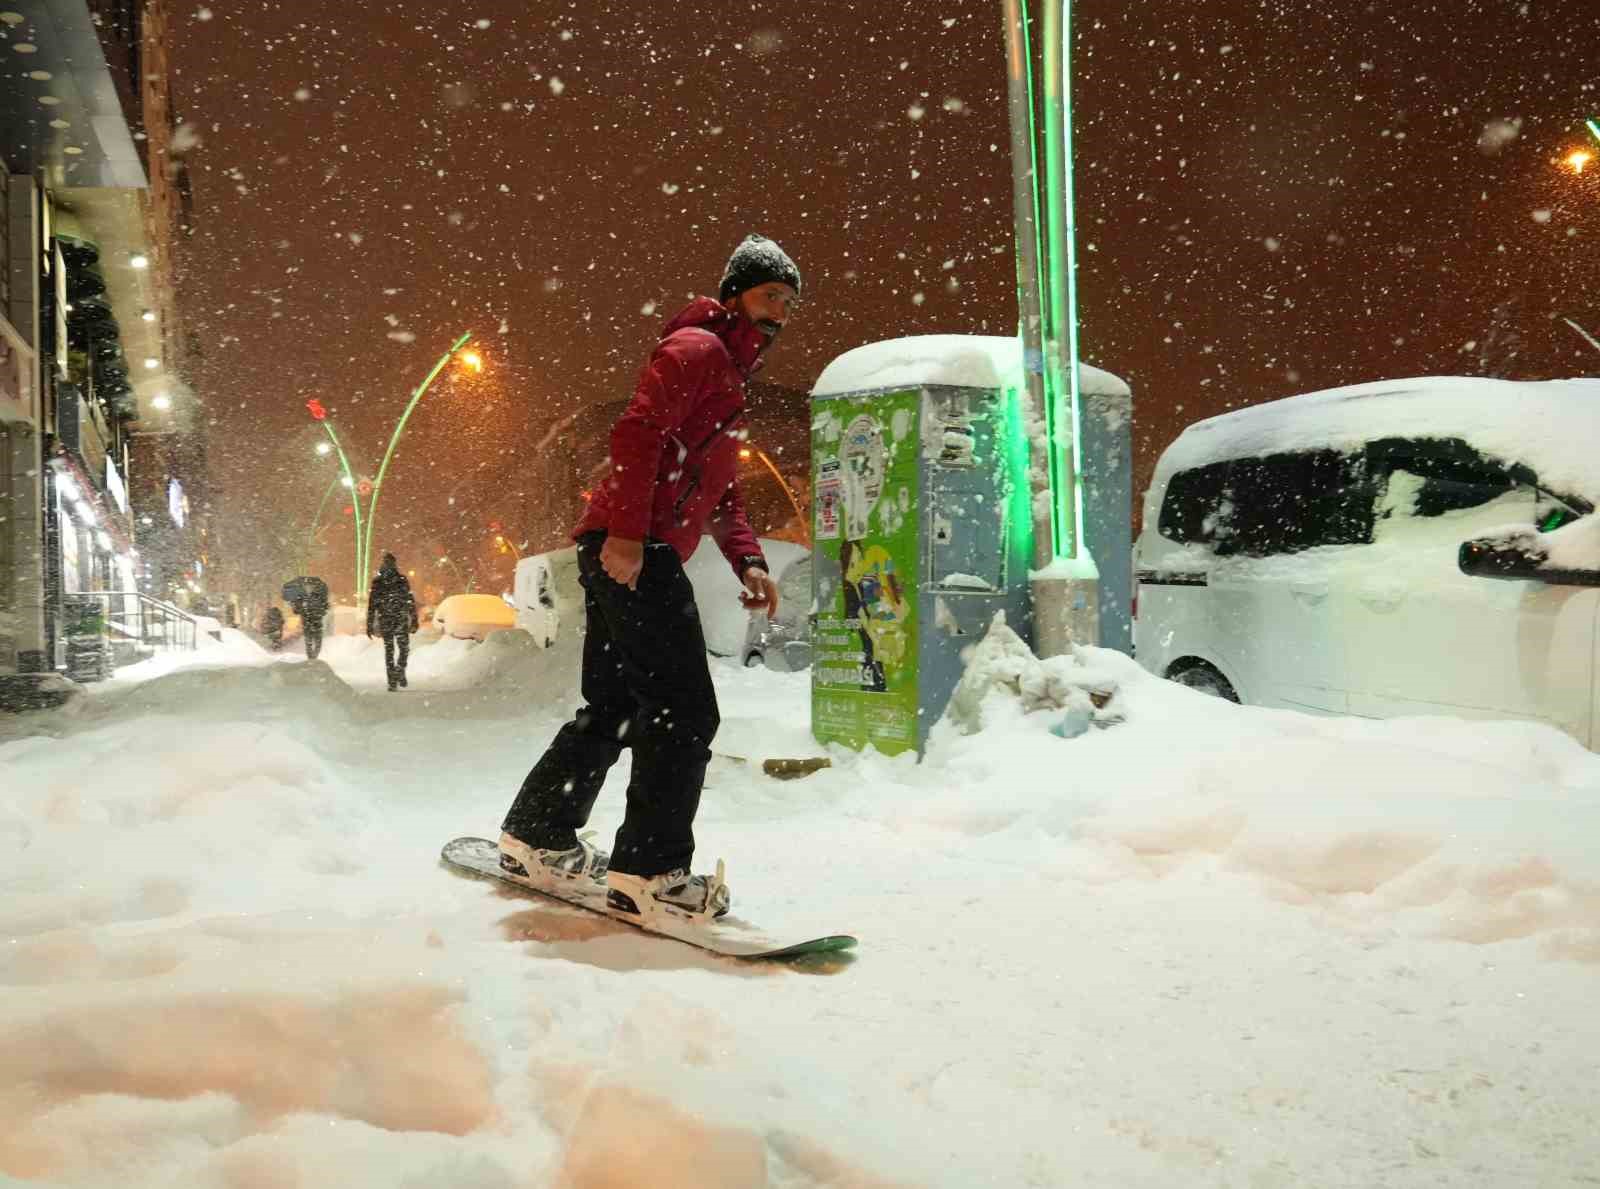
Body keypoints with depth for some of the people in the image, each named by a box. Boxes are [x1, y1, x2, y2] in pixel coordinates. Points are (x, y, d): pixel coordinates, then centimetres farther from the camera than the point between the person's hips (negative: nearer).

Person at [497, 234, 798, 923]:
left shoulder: (730, 378, 29)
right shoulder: (696, 348, -3)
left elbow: (718, 490, 29)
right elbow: (637, 432, -18)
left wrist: (747, 560, 14)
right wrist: (628, 528, -28)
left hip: (640, 558, 11)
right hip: (631, 552, -11)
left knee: (615, 709, 17)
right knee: (685, 712, -12)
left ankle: (536, 838, 27)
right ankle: (649, 871, -9)